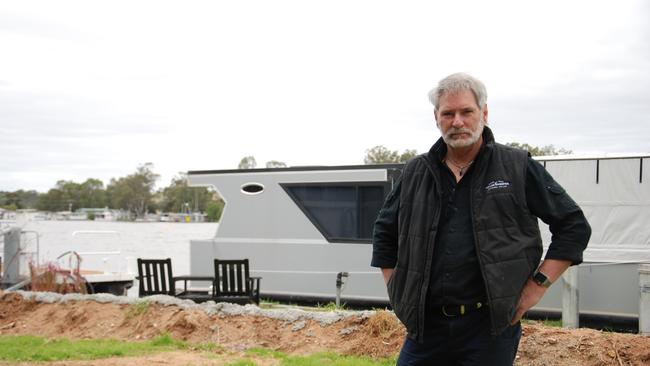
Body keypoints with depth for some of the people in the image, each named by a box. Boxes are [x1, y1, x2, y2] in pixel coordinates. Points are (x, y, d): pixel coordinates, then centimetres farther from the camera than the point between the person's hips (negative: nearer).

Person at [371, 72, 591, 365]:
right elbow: (384, 232, 22)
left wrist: (538, 285, -3)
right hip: (426, 324, 3)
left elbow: (574, 226, 3)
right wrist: (397, 292, 13)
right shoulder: (416, 173, 10)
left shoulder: (518, 168, 1)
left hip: (491, 325, -3)